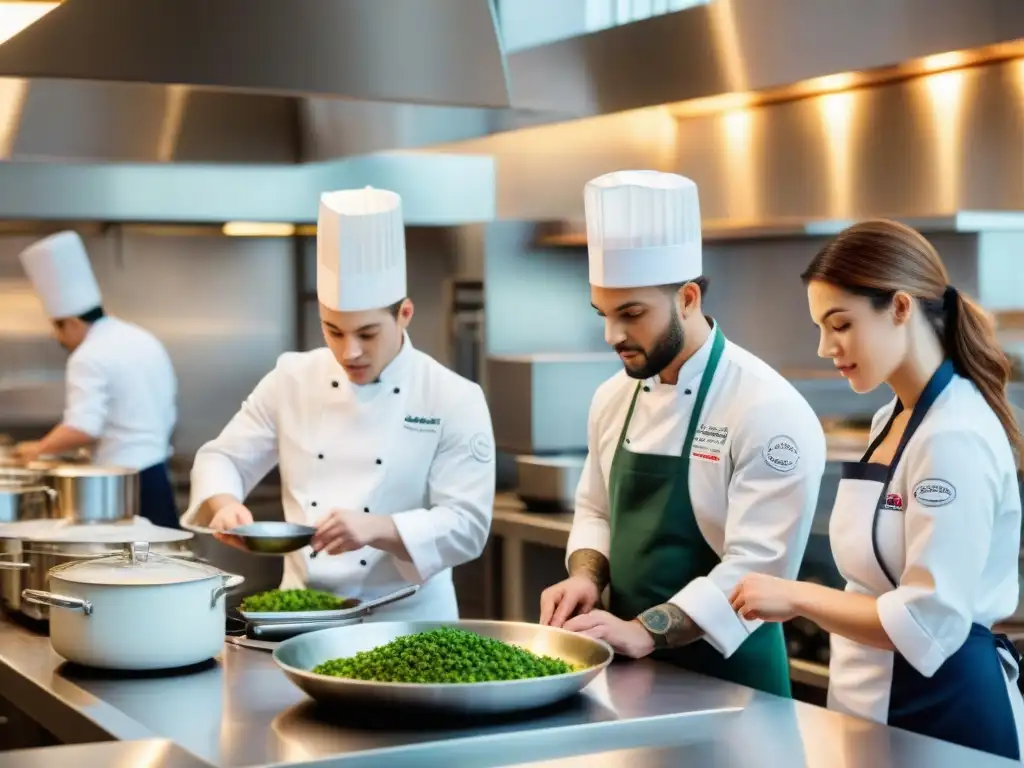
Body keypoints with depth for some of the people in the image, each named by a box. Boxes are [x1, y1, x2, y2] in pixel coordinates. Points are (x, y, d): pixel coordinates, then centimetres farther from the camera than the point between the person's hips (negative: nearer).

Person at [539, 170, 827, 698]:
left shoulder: (771, 411, -18)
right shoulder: (614, 397, 4)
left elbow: (759, 565, -23)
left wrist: (643, 631, -30)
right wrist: (586, 578, -5)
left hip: (727, 676, -6)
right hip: (629, 668, 6)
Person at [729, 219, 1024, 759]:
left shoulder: (954, 438, -21)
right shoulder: (892, 420, 8)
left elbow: (926, 623, -24)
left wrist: (797, 597, -16)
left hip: (943, 706, -9)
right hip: (877, 701, 9)